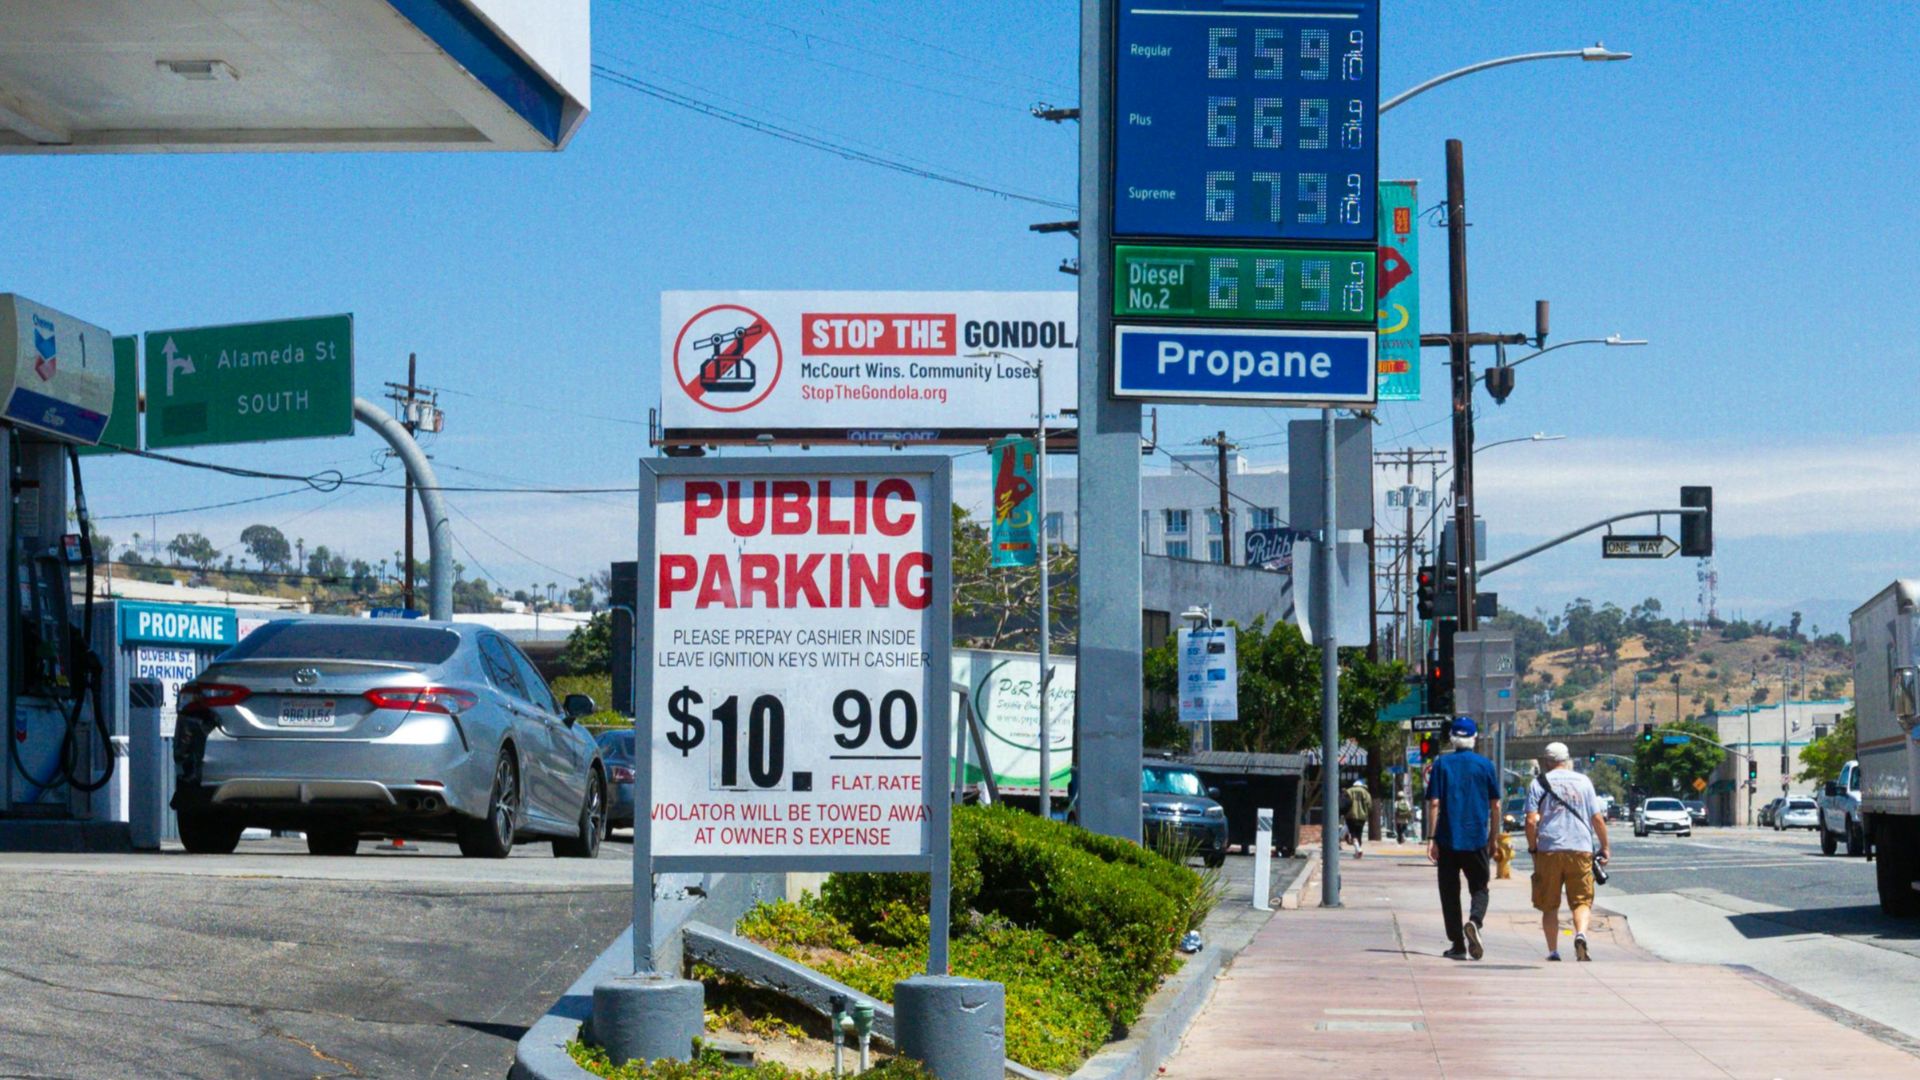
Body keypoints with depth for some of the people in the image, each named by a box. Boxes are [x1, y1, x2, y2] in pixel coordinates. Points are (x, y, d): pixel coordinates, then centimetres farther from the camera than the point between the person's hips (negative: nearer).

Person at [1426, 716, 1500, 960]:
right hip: (1477, 839, 0)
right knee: (1479, 888, 10)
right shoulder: (1485, 765, 3)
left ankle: (1458, 945, 6)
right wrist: (1493, 839, 13)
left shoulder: (1441, 764, 1)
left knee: (1450, 892, 8)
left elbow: (1434, 803, -4)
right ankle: (1474, 921, -20)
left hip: (1448, 839, 0)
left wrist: (1432, 837, -3)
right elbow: (1495, 805, 4)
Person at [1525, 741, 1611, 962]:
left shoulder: (1538, 783, 4)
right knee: (1582, 900, 4)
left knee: (1549, 906, 9)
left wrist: (1532, 847, 9)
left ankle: (1553, 951, 8)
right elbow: (1598, 819, 8)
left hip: (1549, 849, -1)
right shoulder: (1583, 782, 9)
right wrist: (1604, 847, 17)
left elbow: (1531, 821, -4)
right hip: (1581, 848, 1)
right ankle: (1581, 934, -22)